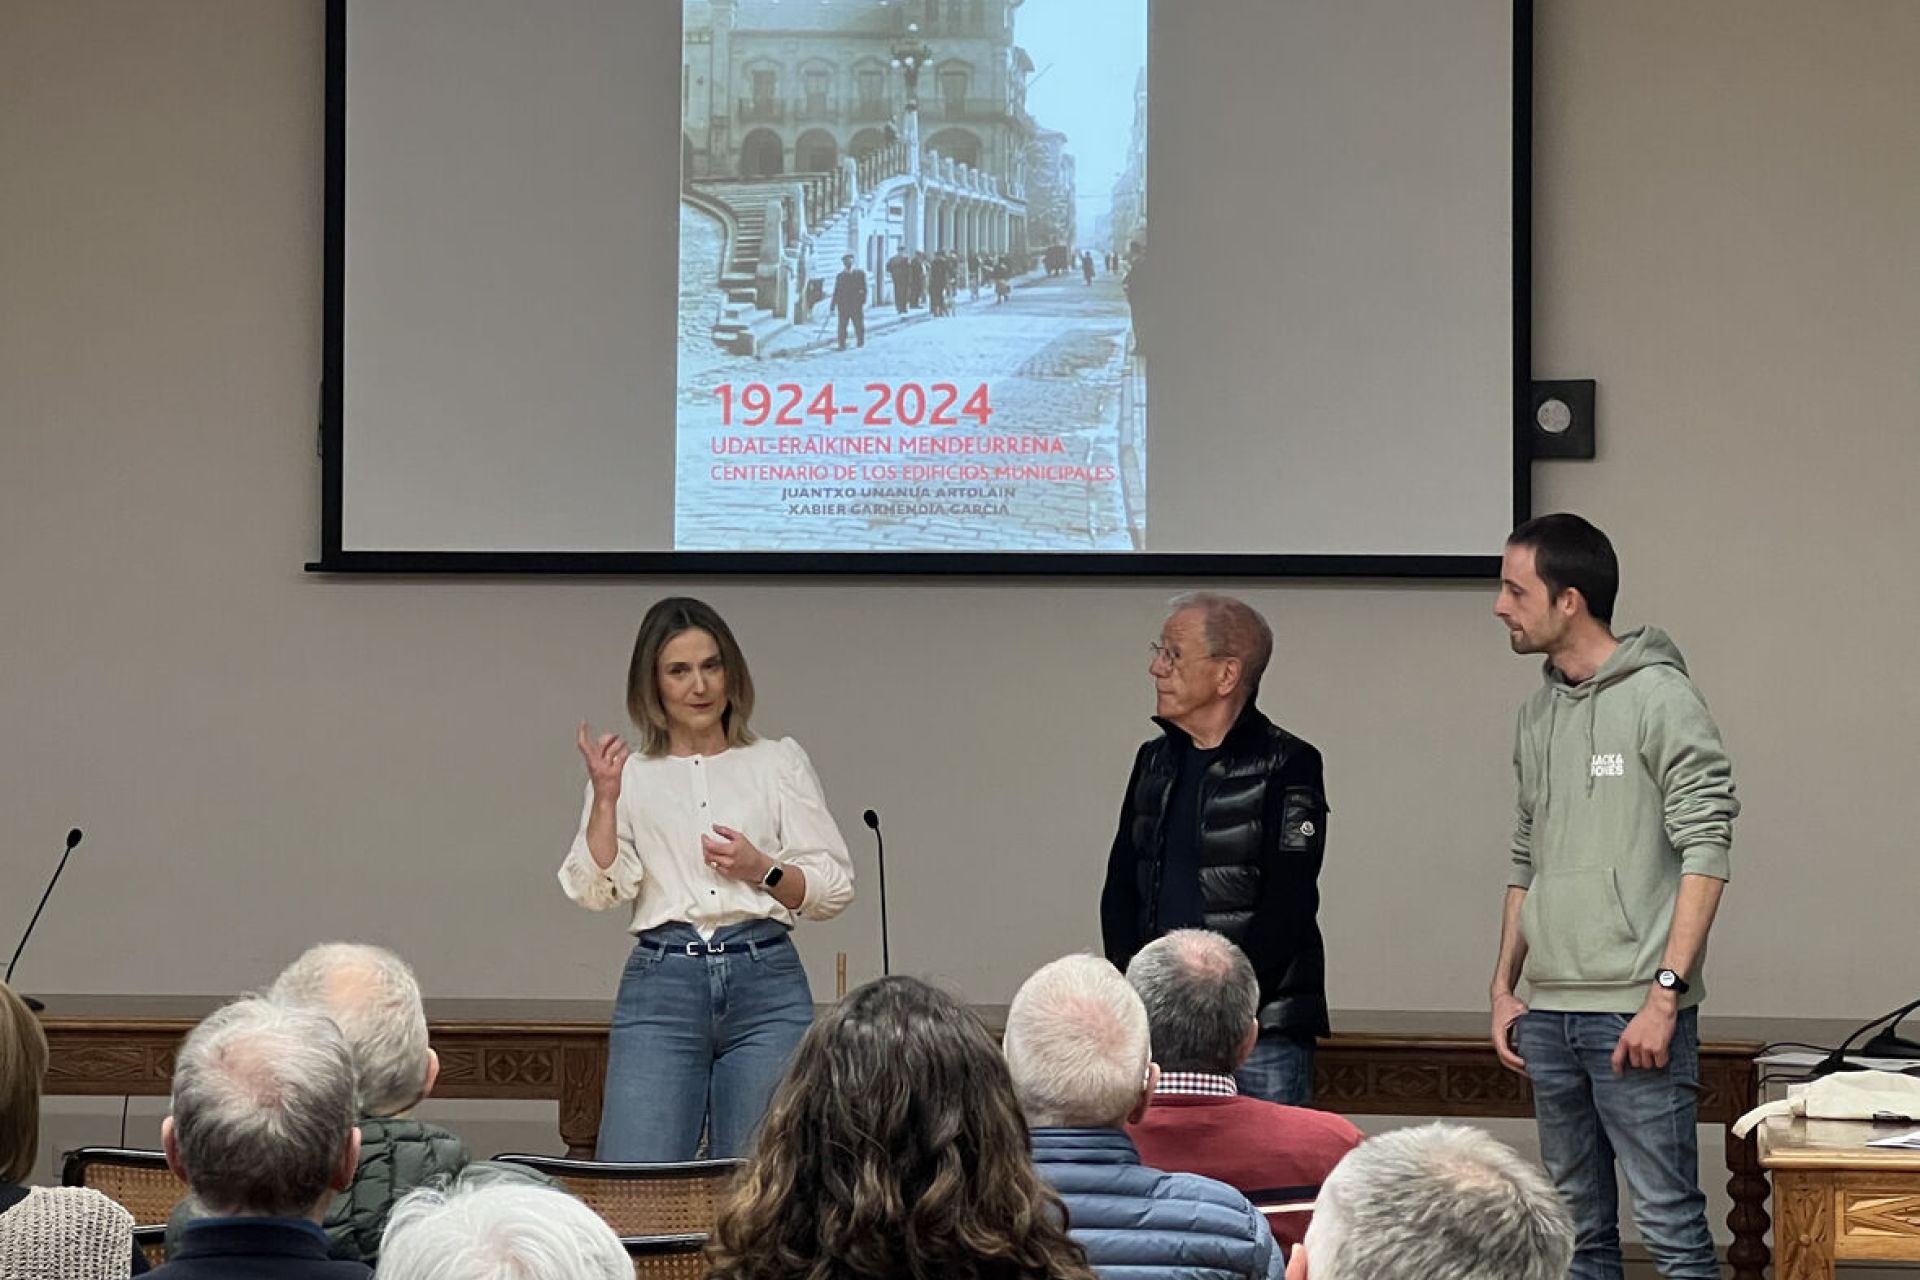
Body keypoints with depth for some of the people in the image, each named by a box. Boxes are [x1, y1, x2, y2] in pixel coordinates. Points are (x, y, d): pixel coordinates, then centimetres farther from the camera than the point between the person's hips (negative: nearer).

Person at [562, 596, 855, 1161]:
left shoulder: (780, 763, 13)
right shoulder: (627, 776, 12)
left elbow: (835, 888, 9)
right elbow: (595, 891, 0)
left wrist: (763, 869, -8)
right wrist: (605, 797, -10)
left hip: (766, 986, 0)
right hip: (661, 987, 0)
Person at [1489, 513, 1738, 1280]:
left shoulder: (1659, 700, -8)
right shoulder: (1539, 714, 14)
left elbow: (1705, 855, -12)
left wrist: (1665, 992, -17)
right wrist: (1503, 986, 14)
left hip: (1633, 1013, -7)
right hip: (1547, 1016, 7)